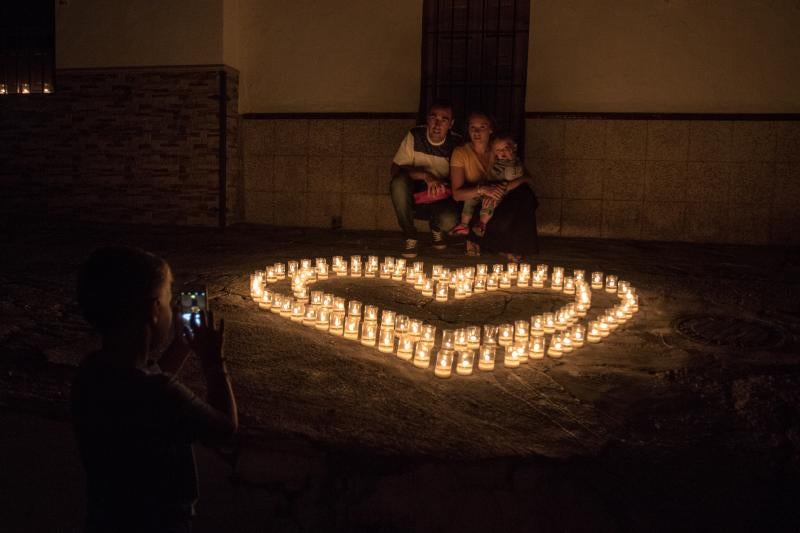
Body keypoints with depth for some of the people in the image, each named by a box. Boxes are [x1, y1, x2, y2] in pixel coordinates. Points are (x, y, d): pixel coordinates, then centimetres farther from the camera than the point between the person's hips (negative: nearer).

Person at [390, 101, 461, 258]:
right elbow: (396, 170, -15)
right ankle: (410, 237, -15)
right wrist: (425, 176, -30)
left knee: (449, 220, -33)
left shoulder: (456, 142, -7)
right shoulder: (414, 136, -10)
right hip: (413, 198, 0)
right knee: (399, 182, -33)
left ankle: (436, 228, 10)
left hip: (441, 201, 0)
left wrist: (445, 186, -22)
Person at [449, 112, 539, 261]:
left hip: (498, 206, 4)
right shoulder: (460, 153, -8)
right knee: (503, 222, -33)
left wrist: (502, 189, -29)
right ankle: (474, 238, -3)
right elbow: (457, 194, -15)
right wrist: (482, 189, -32)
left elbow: (528, 179, -12)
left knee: (524, 193, -25)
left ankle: (513, 246, -9)